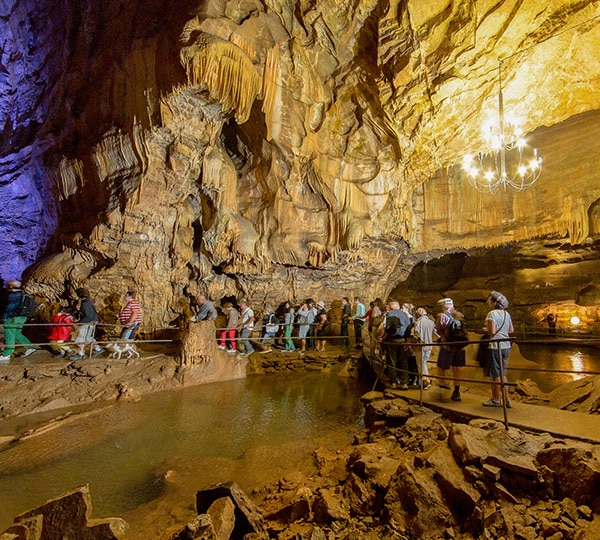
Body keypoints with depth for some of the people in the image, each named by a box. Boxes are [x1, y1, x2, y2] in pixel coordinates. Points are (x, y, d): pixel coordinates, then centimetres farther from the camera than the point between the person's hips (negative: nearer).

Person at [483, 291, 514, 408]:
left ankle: (496, 400, 13)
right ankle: (506, 400, 19)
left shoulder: (492, 314, -14)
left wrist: (485, 330, -1)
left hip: (495, 346, -8)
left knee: (495, 374, 3)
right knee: (502, 374, 15)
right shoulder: (507, 314, 11)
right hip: (506, 346, 8)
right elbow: (511, 330, 17)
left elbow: (492, 332, -20)